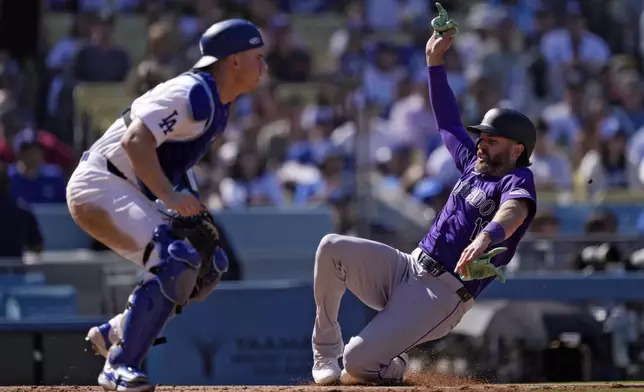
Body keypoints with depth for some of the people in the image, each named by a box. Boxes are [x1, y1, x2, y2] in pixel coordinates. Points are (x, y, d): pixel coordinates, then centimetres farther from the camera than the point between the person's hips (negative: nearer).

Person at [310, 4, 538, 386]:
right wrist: (436, 61, 19)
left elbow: (514, 211, -33)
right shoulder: (474, 165, 17)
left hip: (442, 294, -8)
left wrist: (487, 236, -56)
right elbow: (448, 121, 27)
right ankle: (326, 347, -5)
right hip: (407, 268, 8)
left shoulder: (517, 180, -9)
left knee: (359, 362, -23)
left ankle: (394, 367, 14)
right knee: (333, 247, -18)